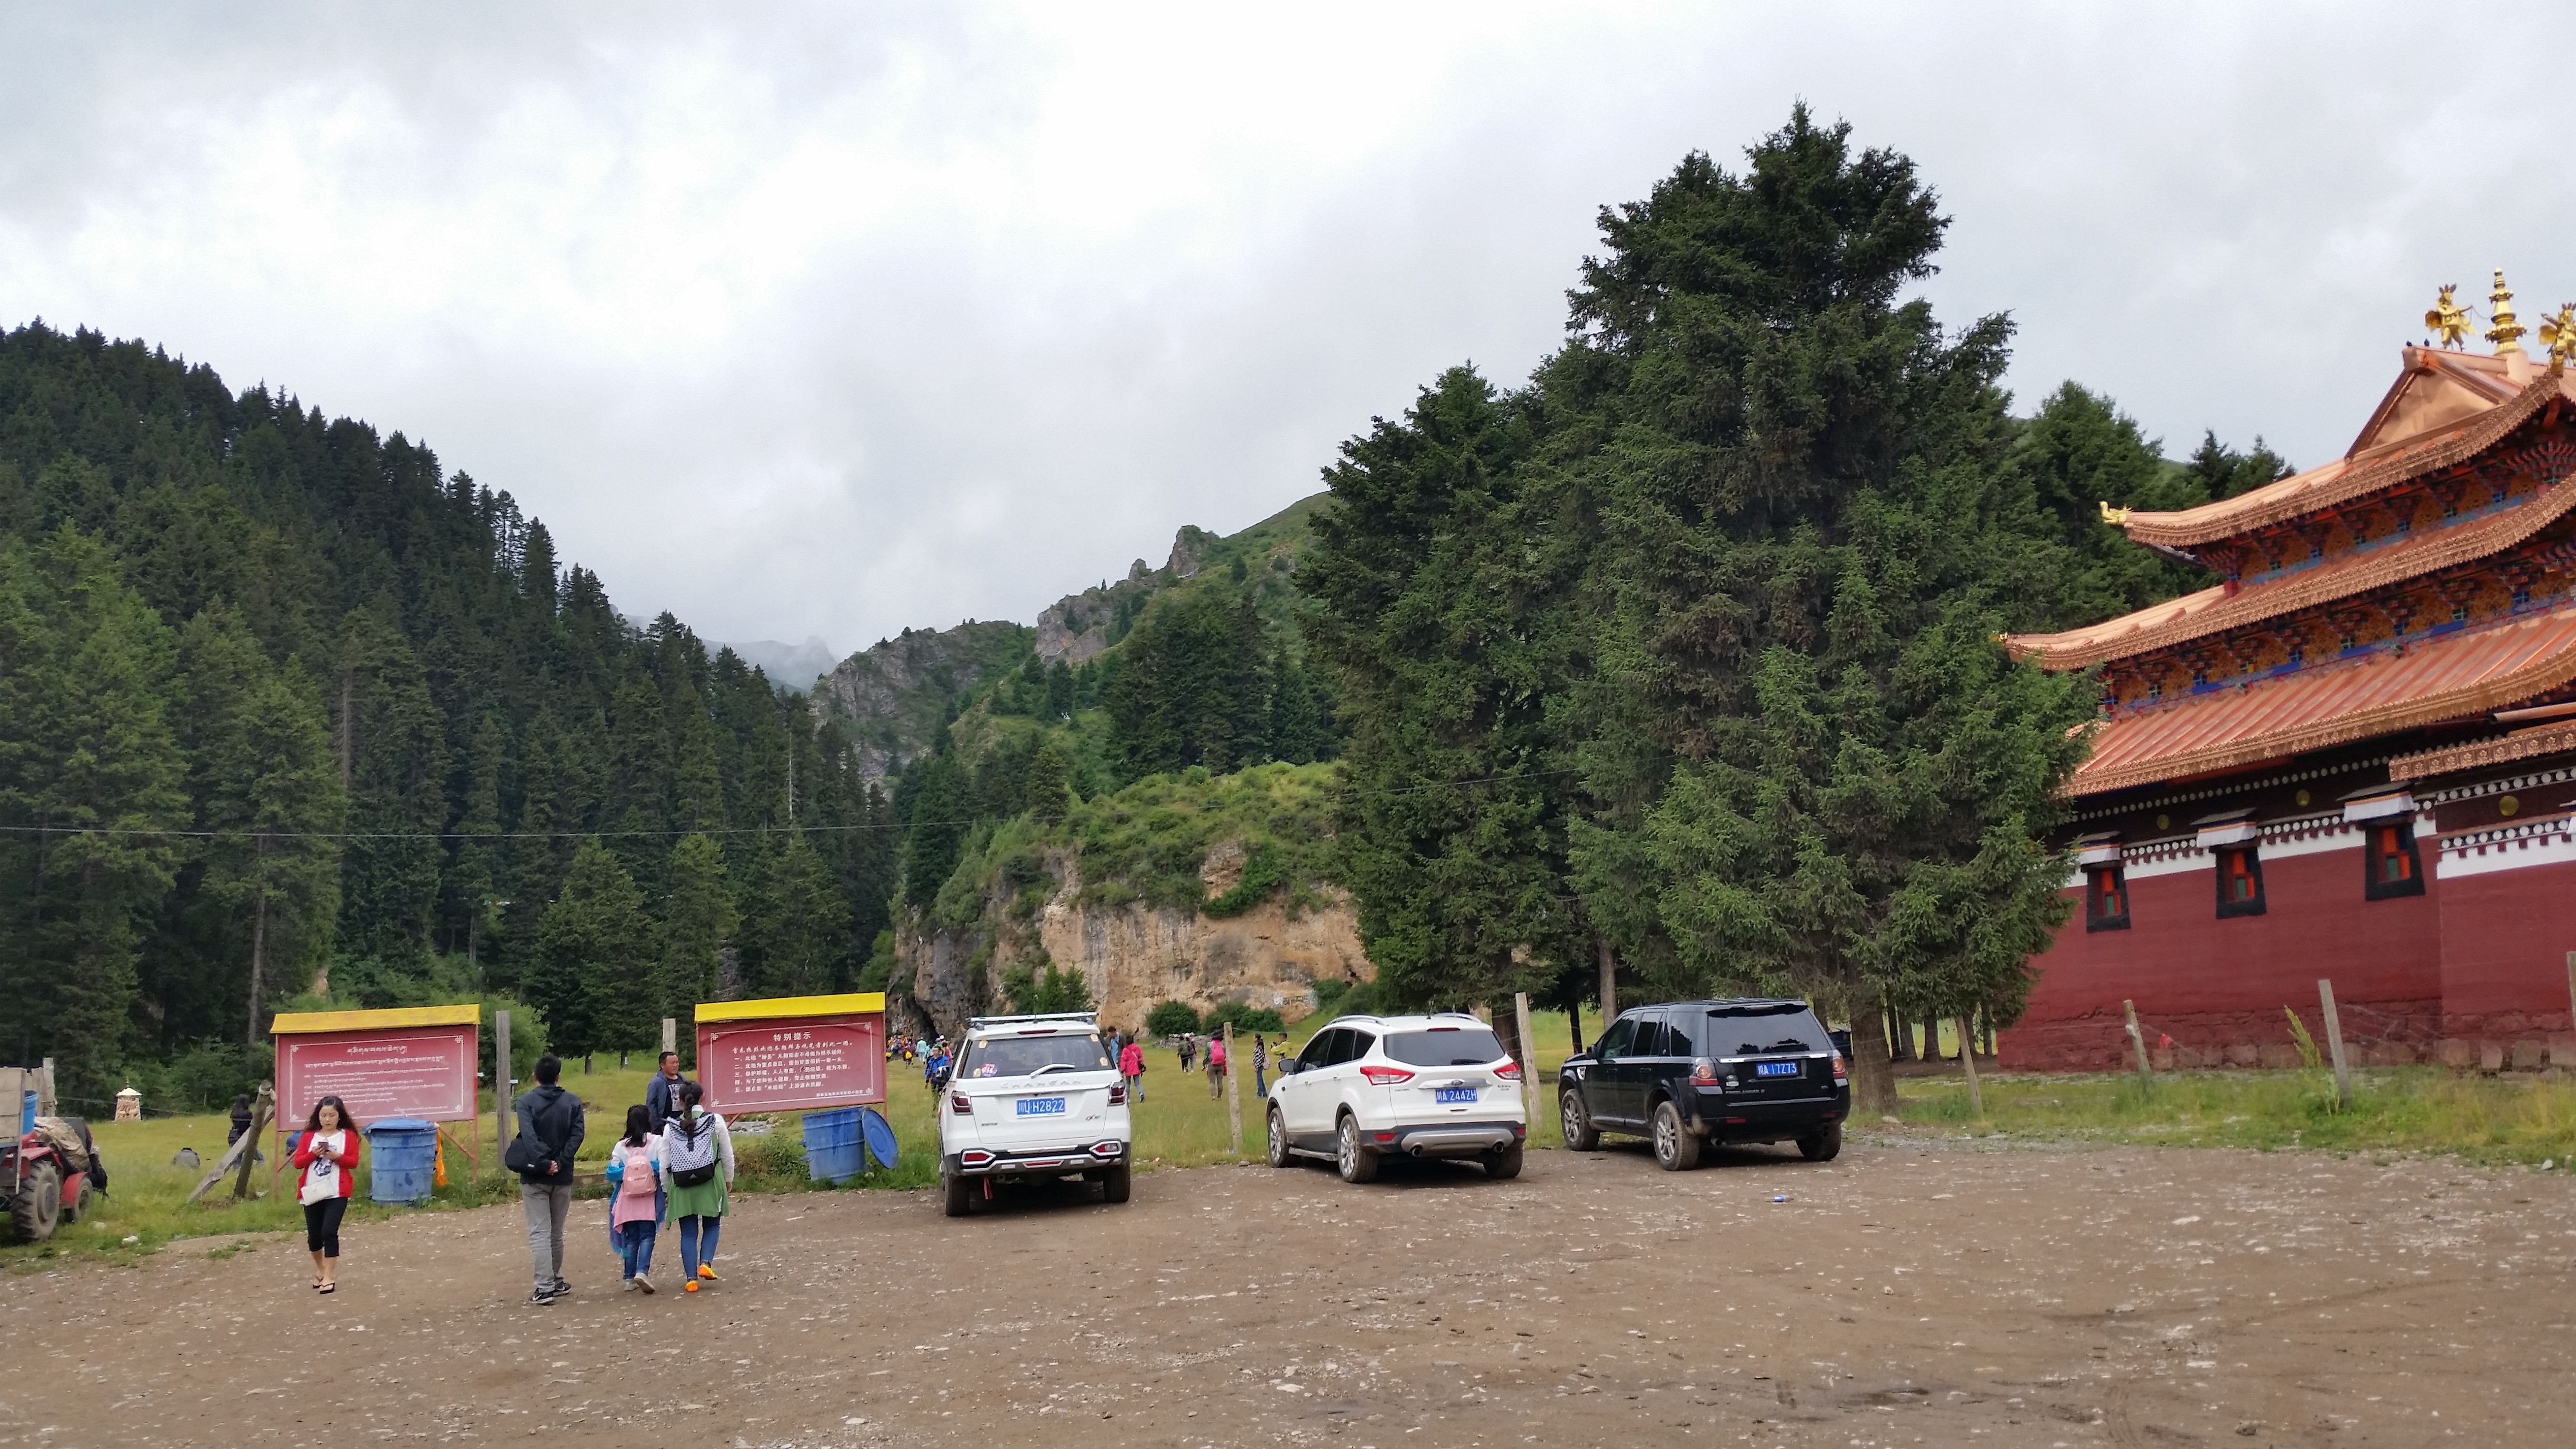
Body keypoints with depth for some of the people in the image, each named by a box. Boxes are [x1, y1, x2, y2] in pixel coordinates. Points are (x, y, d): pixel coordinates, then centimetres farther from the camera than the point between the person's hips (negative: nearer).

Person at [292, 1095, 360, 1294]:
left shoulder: (348, 1135, 3)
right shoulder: (309, 1136, 8)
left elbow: (354, 1161, -2)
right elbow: (298, 1162, 3)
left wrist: (337, 1156, -19)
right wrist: (313, 1154, -14)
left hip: (337, 1193, -3)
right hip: (312, 1192, 3)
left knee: (329, 1232, -13)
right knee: (314, 1236, 10)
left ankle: (330, 1277, -5)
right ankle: (320, 1269, 36)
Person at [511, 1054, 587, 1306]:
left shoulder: (525, 1102, -5)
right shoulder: (573, 1102, 3)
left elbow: (528, 1136, -19)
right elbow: (577, 1135, -9)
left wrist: (543, 1163, -20)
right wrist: (560, 1163, -12)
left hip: (535, 1178, -3)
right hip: (563, 1177, 3)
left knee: (539, 1233, -3)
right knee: (557, 1233, 16)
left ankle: (545, 1288, -9)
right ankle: (556, 1281, 26)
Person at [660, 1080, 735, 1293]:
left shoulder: (670, 1127, 4)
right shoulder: (715, 1122, 0)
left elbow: (664, 1163, 5)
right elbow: (727, 1154, 4)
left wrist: (666, 1188, 18)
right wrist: (728, 1179, 19)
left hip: (682, 1186, 1)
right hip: (710, 1183, -1)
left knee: (688, 1233, 6)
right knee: (712, 1225, 16)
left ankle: (691, 1278, 2)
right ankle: (706, 1263, -5)